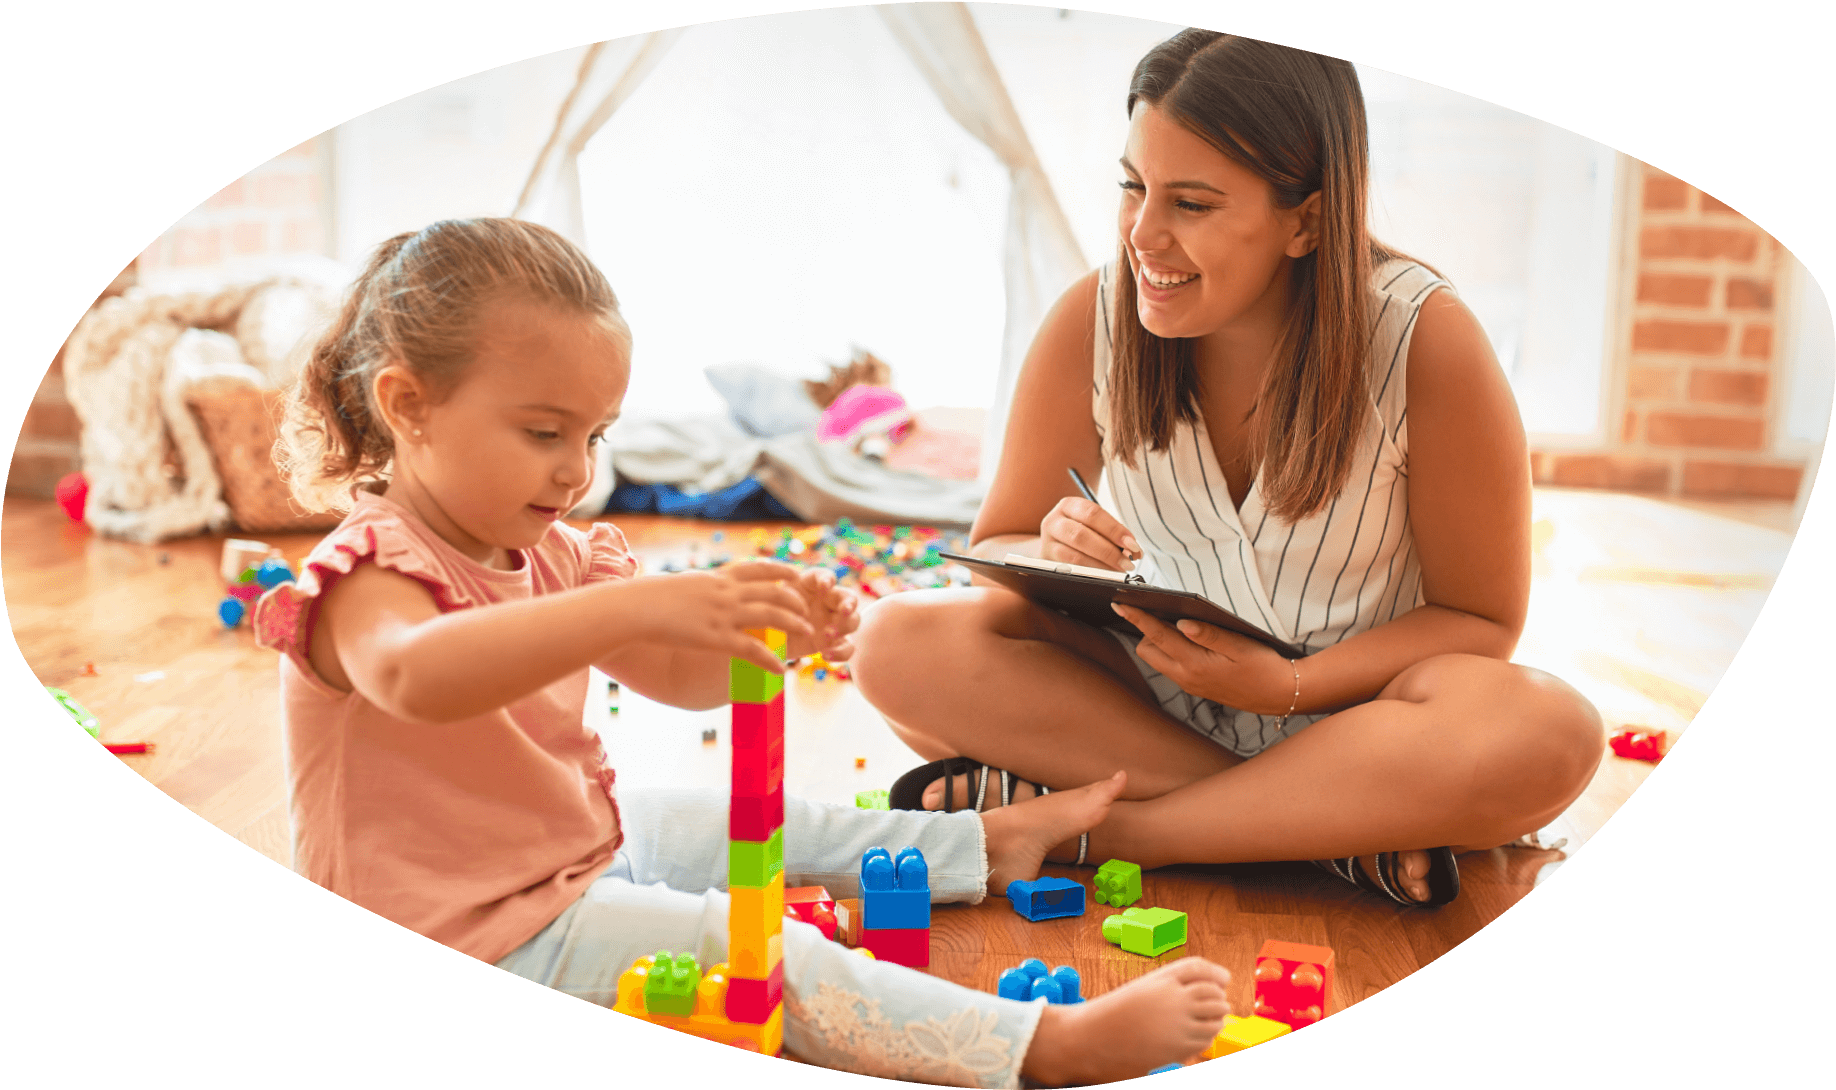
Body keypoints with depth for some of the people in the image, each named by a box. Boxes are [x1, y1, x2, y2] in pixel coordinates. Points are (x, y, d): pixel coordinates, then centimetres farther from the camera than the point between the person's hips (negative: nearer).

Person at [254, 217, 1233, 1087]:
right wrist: (637, 604, -59)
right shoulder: (367, 575, -24)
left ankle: (994, 844, 39)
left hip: (584, 839, 10)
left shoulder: (552, 556, 4)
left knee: (776, 825, 17)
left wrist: (765, 629, -21)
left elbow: (677, 675, 2)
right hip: (489, 931, -9)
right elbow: (411, 675, -49)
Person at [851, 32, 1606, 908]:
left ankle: (1077, 828, -24)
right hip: (1156, 690, 3)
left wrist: (1289, 685, -25)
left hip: (1351, 707, -2)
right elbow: (995, 547, 0)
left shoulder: (1425, 342, -17)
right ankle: (1335, 828, -22)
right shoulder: (1092, 320, -11)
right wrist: (1054, 561, -25)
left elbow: (1480, 619, -9)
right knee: (899, 644, -22)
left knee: (1549, 736, -34)